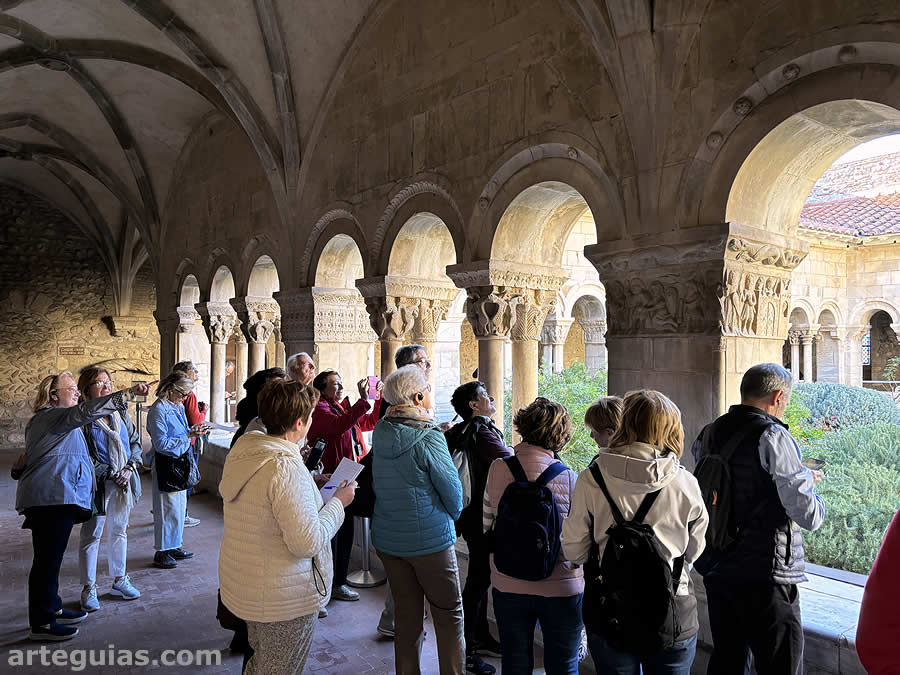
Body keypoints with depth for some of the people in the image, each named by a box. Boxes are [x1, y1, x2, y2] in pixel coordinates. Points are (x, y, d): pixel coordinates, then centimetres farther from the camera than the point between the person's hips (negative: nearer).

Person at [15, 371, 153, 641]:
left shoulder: (43, 420, 24)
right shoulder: (53, 416, -11)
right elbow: (86, 411, -28)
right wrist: (128, 394, -35)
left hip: (53, 499, 11)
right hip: (53, 499, -11)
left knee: (50, 558, 17)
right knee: (47, 559, -5)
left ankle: (51, 608, 27)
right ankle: (41, 623, 1)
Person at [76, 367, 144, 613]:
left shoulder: (120, 414, 8)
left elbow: (136, 442, 11)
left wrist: (130, 468, -5)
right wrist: (110, 475, -16)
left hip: (123, 482, 6)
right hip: (97, 484, -5)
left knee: (119, 531, 15)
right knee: (91, 535, 4)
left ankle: (119, 580, 28)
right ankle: (89, 589, 15)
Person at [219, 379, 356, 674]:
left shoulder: (241, 452, 0)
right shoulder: (287, 468, -28)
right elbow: (308, 542, -28)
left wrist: (311, 486, 13)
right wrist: (338, 502, -14)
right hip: (283, 598, -9)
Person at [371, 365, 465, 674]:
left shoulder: (381, 433, 1)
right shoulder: (428, 437, -18)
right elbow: (452, 488, -12)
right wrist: (453, 518, 8)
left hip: (387, 540, 6)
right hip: (429, 541, -6)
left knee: (407, 615, 17)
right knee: (449, 614, 10)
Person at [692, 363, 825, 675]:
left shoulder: (710, 433, 5)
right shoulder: (772, 436, -16)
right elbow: (809, 516, -16)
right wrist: (807, 481, 4)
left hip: (717, 570, 7)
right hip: (766, 576, -7)